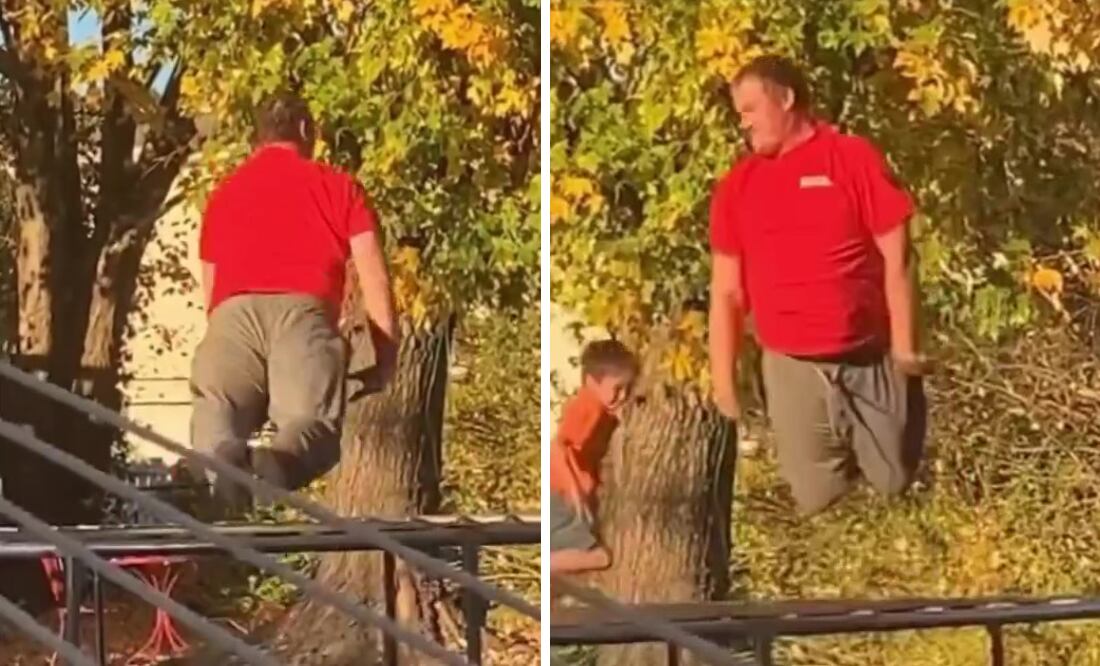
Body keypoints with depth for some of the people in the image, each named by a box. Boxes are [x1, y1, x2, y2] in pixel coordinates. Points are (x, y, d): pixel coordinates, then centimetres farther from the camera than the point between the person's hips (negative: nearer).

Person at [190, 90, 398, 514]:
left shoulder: (223, 194, 33)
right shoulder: (338, 186, 24)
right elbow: (375, 280, 14)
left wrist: (222, 337, 53)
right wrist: (385, 356, 18)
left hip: (232, 314, 2)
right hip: (303, 311, -2)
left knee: (216, 412, -10)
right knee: (315, 423, -12)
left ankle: (220, 454, -48)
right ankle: (283, 459, -49)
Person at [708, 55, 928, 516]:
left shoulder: (855, 158, -2)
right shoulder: (736, 186, 7)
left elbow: (896, 260, -3)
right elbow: (726, 292, 8)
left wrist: (905, 350, -7)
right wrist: (724, 383, 4)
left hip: (869, 362, -2)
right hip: (790, 370, 2)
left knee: (898, 489, 5)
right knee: (817, 503, 6)